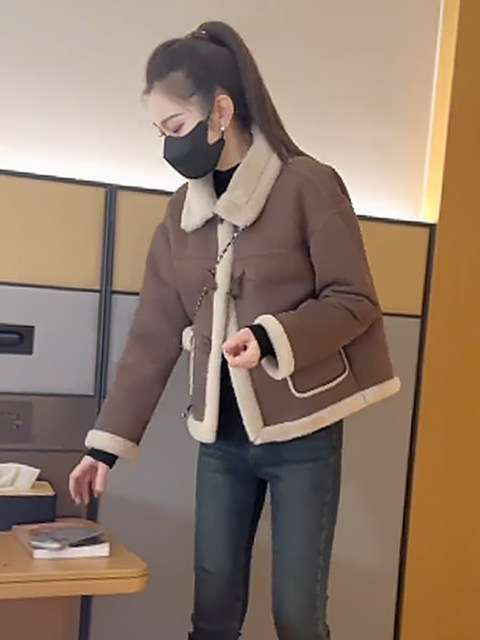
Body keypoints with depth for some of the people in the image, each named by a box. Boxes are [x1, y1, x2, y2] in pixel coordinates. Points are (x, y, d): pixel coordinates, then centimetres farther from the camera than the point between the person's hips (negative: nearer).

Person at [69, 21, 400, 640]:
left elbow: (356, 301, -8)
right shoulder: (182, 211, 7)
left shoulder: (308, 185, -8)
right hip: (222, 438, 5)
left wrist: (272, 338, -24)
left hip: (302, 434, -4)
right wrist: (107, 443, 4)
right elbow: (152, 337, 7)